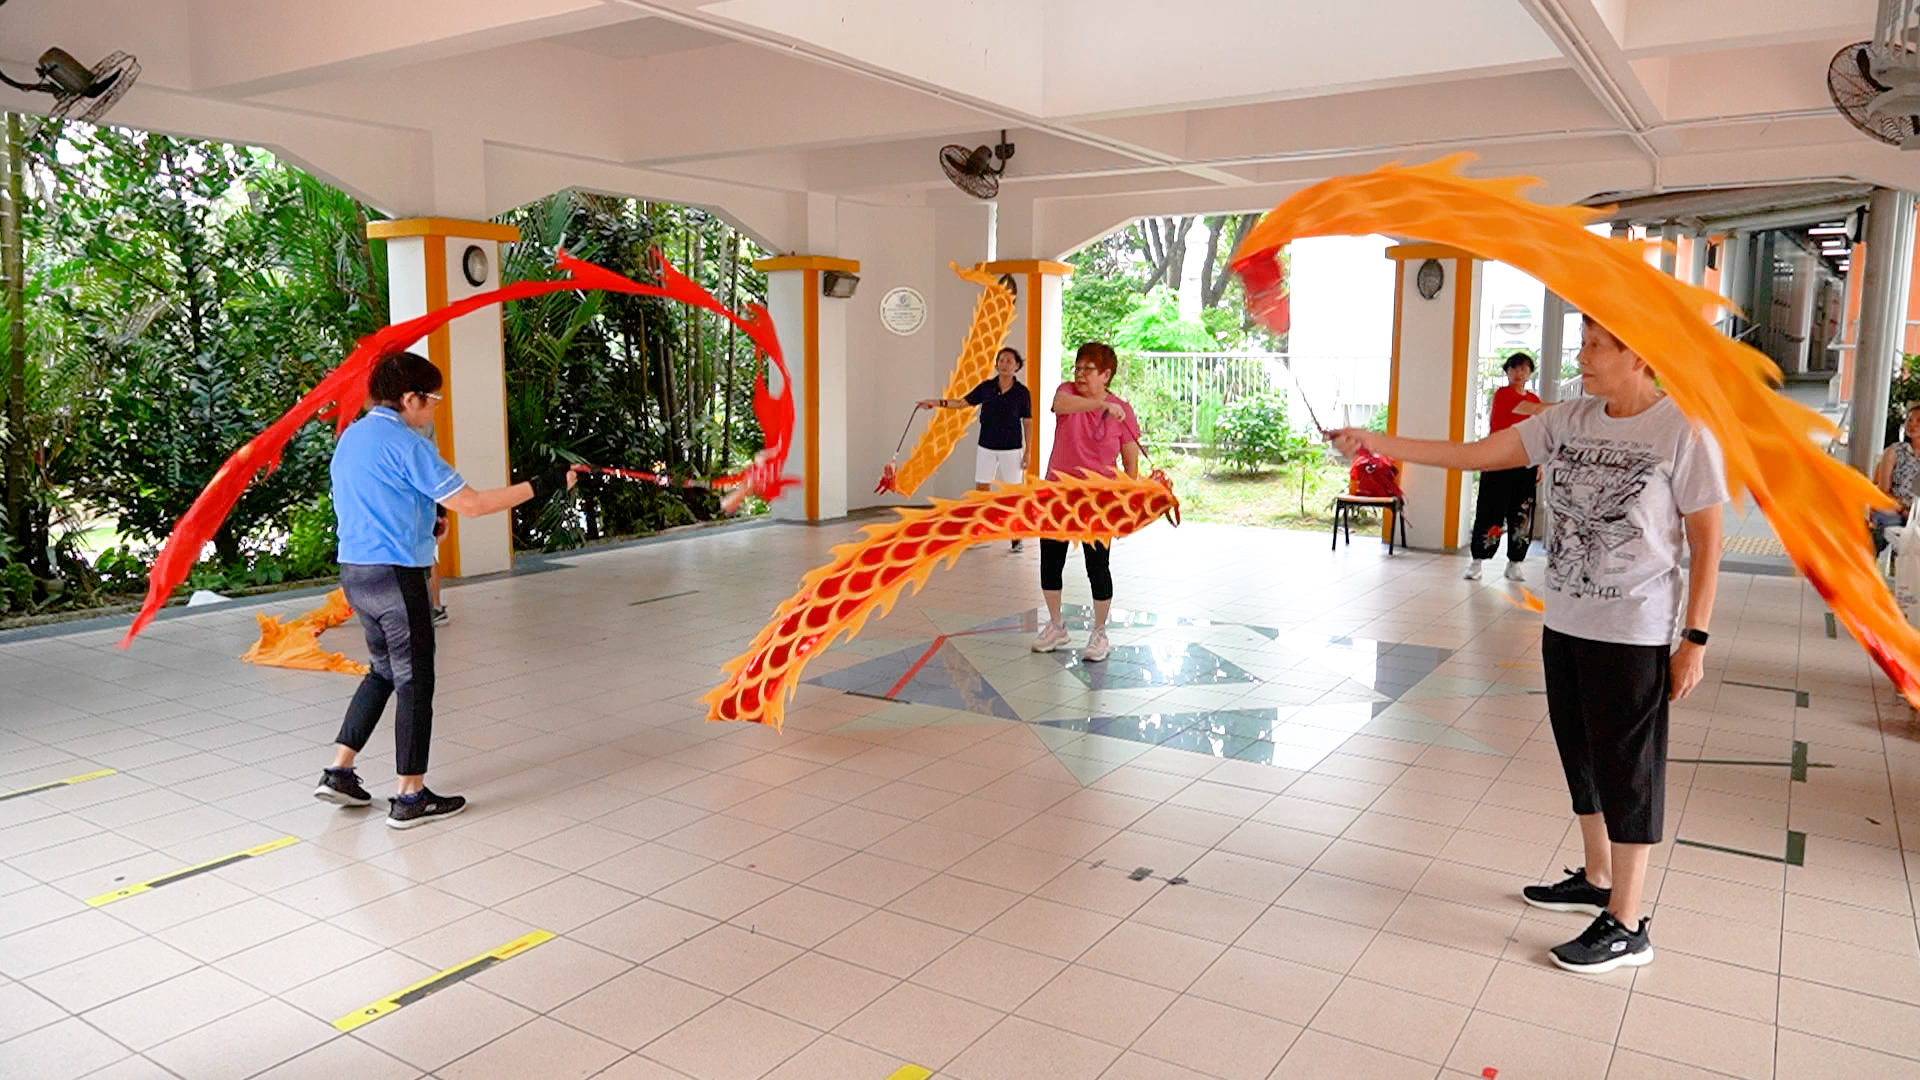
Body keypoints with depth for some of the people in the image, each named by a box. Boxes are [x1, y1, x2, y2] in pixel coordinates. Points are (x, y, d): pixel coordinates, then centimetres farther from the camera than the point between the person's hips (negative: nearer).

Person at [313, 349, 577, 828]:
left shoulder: (351, 437, 12)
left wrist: (419, 527, 21)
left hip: (354, 570, 9)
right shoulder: (405, 443, -15)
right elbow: (470, 504, -17)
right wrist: (542, 485, -13)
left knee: (384, 670, 22)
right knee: (414, 682, 1)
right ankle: (411, 798, 9)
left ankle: (339, 772, 22)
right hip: (395, 575, -9)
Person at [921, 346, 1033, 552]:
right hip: (986, 448, 3)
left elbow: (1027, 423, -1)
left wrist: (1028, 451, -3)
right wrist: (937, 402, -1)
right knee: (981, 489, 4)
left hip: (1011, 449, -3)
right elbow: (963, 402, 9)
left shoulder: (1022, 392, -5)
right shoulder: (986, 387, 1)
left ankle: (1016, 536, 11)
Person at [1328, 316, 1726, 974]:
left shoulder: (1683, 431, -12)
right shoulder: (1570, 420, 4)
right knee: (1581, 755, 18)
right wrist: (1378, 443, -5)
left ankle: (1626, 926, 11)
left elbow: (1706, 543, -9)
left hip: (1632, 633, -6)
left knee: (1627, 769, 0)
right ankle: (1596, 879, 37)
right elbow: (1476, 454, 2)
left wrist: (1696, 639, -11)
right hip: (1565, 622, 7)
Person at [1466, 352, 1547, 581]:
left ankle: (1514, 564, 12)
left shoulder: (1534, 399, 15)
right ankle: (1478, 561, 1)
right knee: (1490, 512, -5)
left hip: (1525, 467, 6)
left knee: (1521, 515, 4)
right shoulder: (1503, 394, -4)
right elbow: (1531, 410, -20)